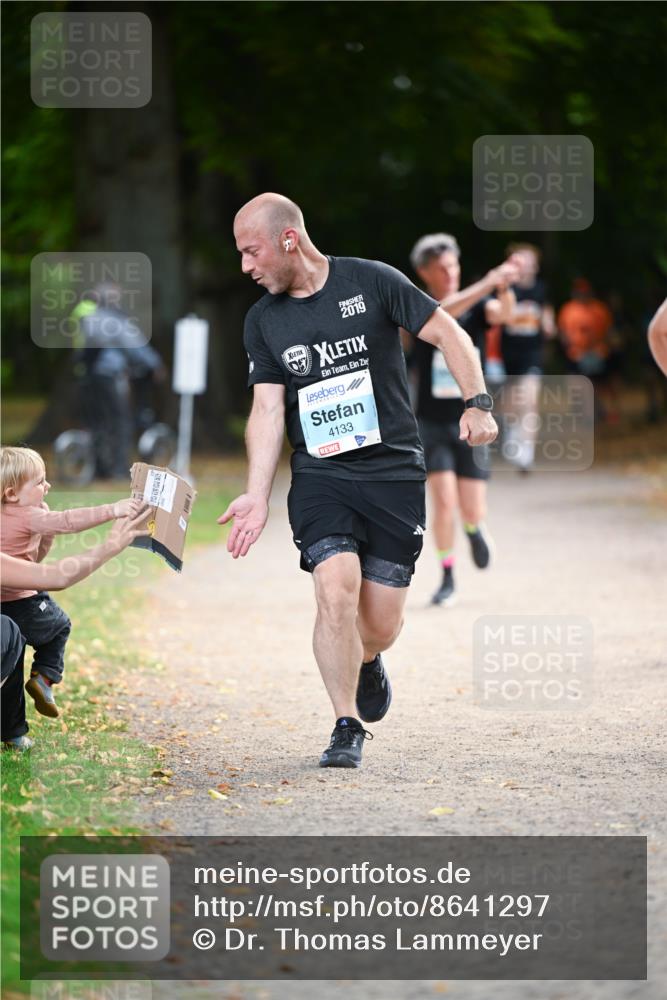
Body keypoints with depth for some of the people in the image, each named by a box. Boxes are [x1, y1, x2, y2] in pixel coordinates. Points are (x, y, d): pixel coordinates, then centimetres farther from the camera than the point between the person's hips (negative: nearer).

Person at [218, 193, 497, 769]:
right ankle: (347, 730, -9)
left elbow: (447, 333, 1)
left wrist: (478, 403, -11)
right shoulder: (263, 321, 7)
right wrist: (258, 496, -7)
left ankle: (365, 662, 37)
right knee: (335, 592, -21)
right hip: (319, 477, 1)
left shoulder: (371, 282, -2)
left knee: (382, 623, -1)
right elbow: (268, 410, 3)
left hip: (394, 473, -1)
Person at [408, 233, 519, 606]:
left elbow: (503, 314, -21)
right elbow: (443, 313, -28)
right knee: (444, 504, -11)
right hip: (433, 424, -1)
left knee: (473, 511, 0)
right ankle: (448, 580, 6)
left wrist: (504, 290, -45)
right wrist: (488, 283, -43)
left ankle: (475, 529, 37)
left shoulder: (477, 307, 1)